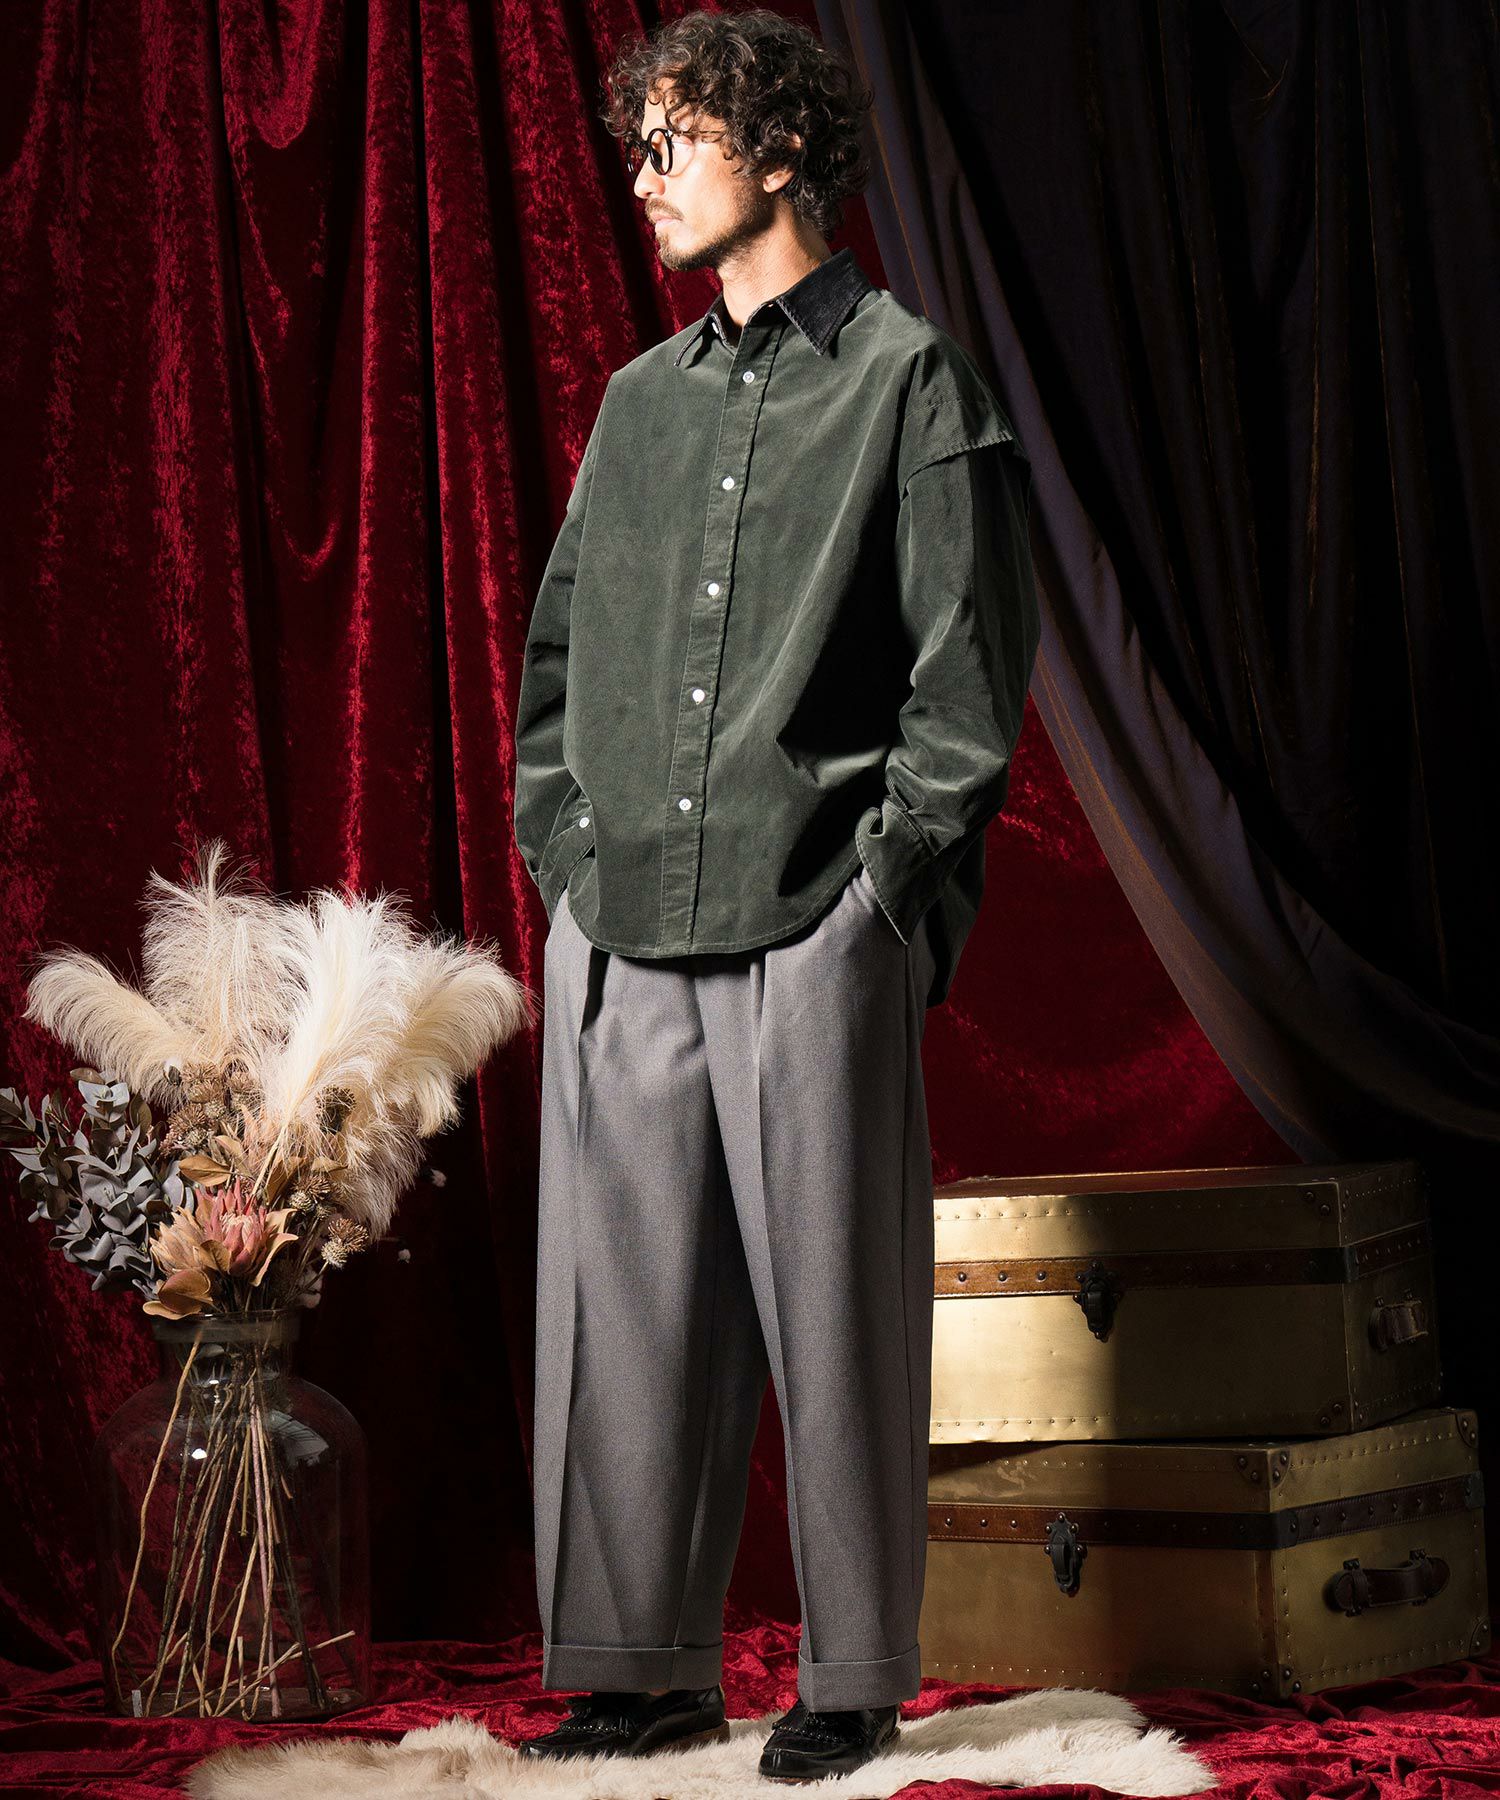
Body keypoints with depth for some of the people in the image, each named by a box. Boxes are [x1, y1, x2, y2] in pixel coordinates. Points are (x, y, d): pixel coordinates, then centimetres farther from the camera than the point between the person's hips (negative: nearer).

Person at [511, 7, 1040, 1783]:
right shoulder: (640, 402, 18)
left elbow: (971, 666, -2)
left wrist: (887, 875, -8)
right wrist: (560, 840, 9)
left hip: (814, 926, -5)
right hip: (620, 930, 5)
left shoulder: (908, 377, 3)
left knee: (830, 1304, -1)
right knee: (623, 1302, 4)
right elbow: (560, 647, 22)